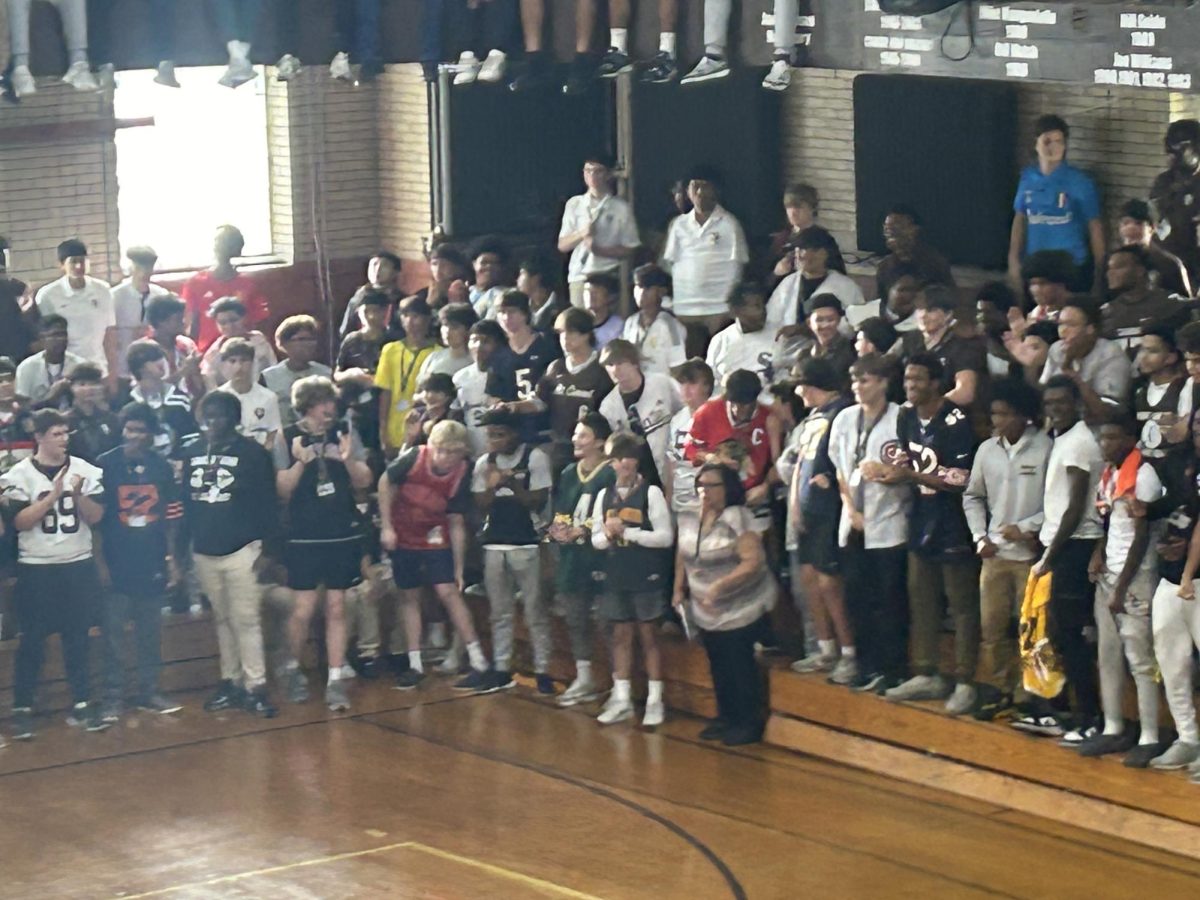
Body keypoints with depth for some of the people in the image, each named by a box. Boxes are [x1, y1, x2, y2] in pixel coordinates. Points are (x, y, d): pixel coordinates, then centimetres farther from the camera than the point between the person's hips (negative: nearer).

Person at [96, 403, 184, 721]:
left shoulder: (162, 468, 2)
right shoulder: (105, 465, -6)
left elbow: (171, 517, 7)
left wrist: (172, 559, 4)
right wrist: (100, 561, -9)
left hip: (152, 565, 3)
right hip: (116, 564, -3)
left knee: (150, 632, 11)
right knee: (113, 633, 0)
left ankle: (149, 692, 21)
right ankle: (112, 698, 5)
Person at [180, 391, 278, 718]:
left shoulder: (252, 454, -6)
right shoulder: (190, 452, 7)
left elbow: (266, 503, -6)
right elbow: (183, 500, 10)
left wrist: (265, 545, -11)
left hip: (241, 549, -5)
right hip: (203, 551, 5)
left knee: (246, 619, -6)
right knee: (221, 619, 12)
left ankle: (255, 686, -4)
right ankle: (230, 682, 18)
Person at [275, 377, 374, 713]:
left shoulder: (344, 433, 2)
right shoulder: (288, 438, -4)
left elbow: (364, 482, 4)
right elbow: (282, 490, -5)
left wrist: (348, 460, -16)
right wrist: (300, 463, -22)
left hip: (343, 534, 2)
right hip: (304, 537, -2)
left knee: (336, 608, 4)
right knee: (303, 610, -4)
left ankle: (335, 681, 7)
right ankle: (293, 669, 20)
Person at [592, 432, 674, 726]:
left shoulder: (651, 493, -7)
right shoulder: (604, 496, 8)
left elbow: (666, 537, -12)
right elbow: (596, 538, 11)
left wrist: (627, 532, -16)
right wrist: (608, 536, -11)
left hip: (646, 576, -5)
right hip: (615, 576, 5)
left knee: (648, 636, 3)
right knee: (621, 636, 10)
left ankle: (654, 701, 8)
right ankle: (622, 700, 16)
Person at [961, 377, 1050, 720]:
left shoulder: (1045, 448, -11)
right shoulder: (987, 450, 7)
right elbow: (972, 496, 17)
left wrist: (1027, 527, -14)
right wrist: (980, 537, 6)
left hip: (1031, 552, -5)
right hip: (994, 551, 5)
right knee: (992, 625, 8)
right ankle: (997, 689, 18)